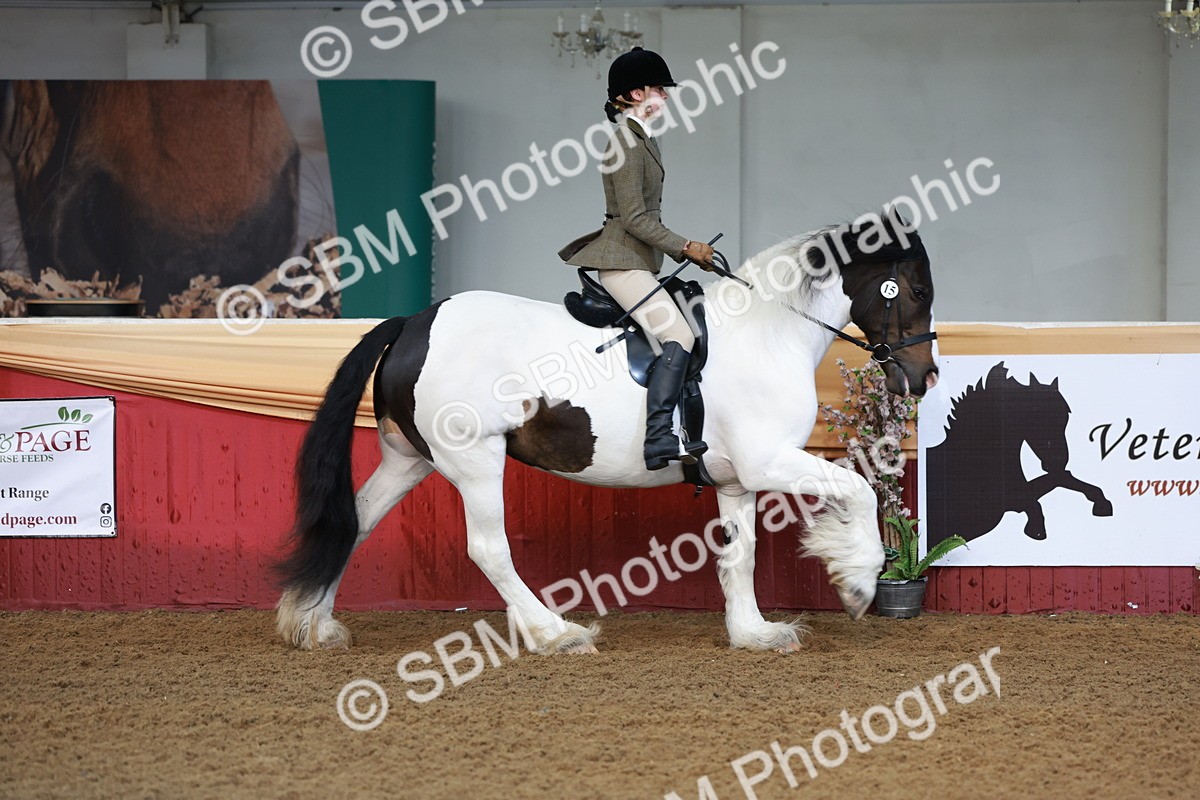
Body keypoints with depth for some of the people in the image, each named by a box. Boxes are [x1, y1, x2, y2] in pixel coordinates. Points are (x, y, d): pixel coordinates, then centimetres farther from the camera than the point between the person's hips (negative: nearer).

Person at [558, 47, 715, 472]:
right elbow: (634, 218, -18)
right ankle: (659, 440, -30)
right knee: (679, 337, -22)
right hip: (624, 262, -11)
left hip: (637, 261, 11)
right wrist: (686, 247, -15)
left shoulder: (642, 140, 18)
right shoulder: (627, 143, -14)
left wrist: (684, 250, 17)